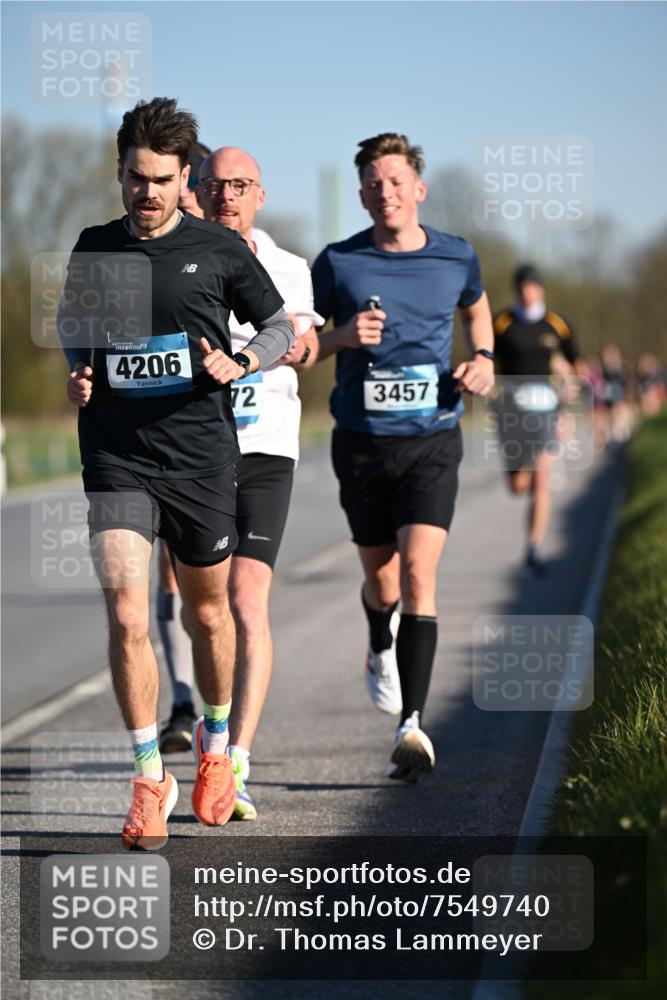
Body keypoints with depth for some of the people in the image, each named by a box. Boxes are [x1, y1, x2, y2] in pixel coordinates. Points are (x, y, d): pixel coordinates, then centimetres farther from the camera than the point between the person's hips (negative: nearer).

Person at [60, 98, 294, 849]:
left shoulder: (220, 250, 0)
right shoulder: (94, 248, 7)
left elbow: (281, 328, 9)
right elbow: (73, 322, 25)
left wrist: (240, 363, -11)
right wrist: (77, 374, 5)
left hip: (202, 456, -1)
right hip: (116, 457, 1)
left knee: (207, 611, 13)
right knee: (126, 616, -13)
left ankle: (215, 746, 37)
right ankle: (149, 779, -2)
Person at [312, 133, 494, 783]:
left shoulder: (456, 257, 2)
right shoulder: (338, 263, -3)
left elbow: (475, 307, 24)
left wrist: (483, 357, 5)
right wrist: (344, 336, -15)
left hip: (431, 441, -1)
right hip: (362, 442, 1)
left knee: (418, 571, -16)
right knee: (380, 579, 12)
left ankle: (411, 726, -19)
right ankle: (381, 652, 49)